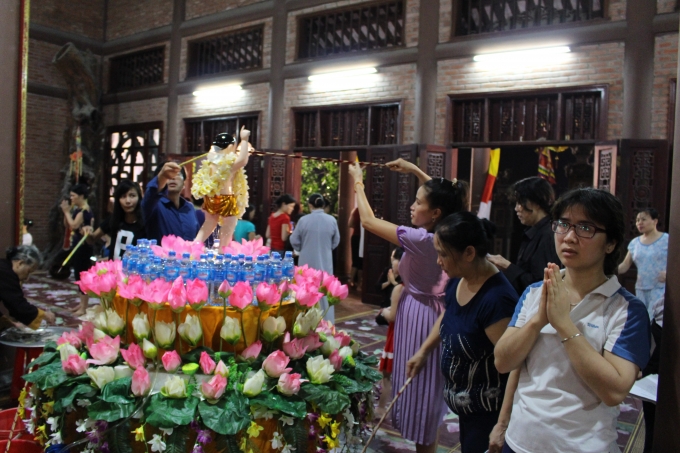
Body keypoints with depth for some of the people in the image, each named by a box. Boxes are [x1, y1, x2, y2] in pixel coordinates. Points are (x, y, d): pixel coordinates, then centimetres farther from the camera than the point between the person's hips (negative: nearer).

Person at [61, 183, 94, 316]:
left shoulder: (85, 210, -15)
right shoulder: (78, 209, 13)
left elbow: (74, 225, -24)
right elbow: (67, 225, 15)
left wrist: (67, 212, -14)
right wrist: (67, 211, 2)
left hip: (83, 247, -10)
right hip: (77, 245, 10)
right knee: (79, 275, 15)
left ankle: (84, 307, 0)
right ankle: (82, 303, 24)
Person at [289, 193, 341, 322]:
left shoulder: (303, 220, -11)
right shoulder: (331, 220, -5)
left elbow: (294, 241, -2)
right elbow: (336, 241, 7)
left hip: (307, 261, -1)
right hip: (325, 261, 1)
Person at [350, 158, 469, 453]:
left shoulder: (419, 239, -24)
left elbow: (368, 220, -17)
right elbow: (441, 196, 20)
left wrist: (358, 183, -5)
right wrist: (415, 171, 18)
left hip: (419, 314, -9)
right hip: (430, 309, 9)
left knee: (420, 387, 5)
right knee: (426, 388, 21)